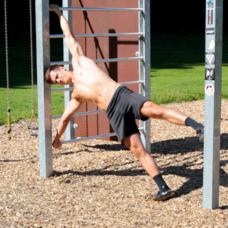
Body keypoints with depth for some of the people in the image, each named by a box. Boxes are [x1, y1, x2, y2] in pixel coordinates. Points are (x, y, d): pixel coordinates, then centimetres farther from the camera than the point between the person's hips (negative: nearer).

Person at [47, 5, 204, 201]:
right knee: (137, 149, -11)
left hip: (121, 95, -3)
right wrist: (57, 139, 47)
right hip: (114, 113, 3)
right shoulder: (76, 96, 27)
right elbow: (65, 118, 38)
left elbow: (69, 36, 28)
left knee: (152, 109, -32)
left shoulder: (79, 62, 20)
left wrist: (59, 13, 36)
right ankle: (164, 189, -15)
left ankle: (198, 127, -43)